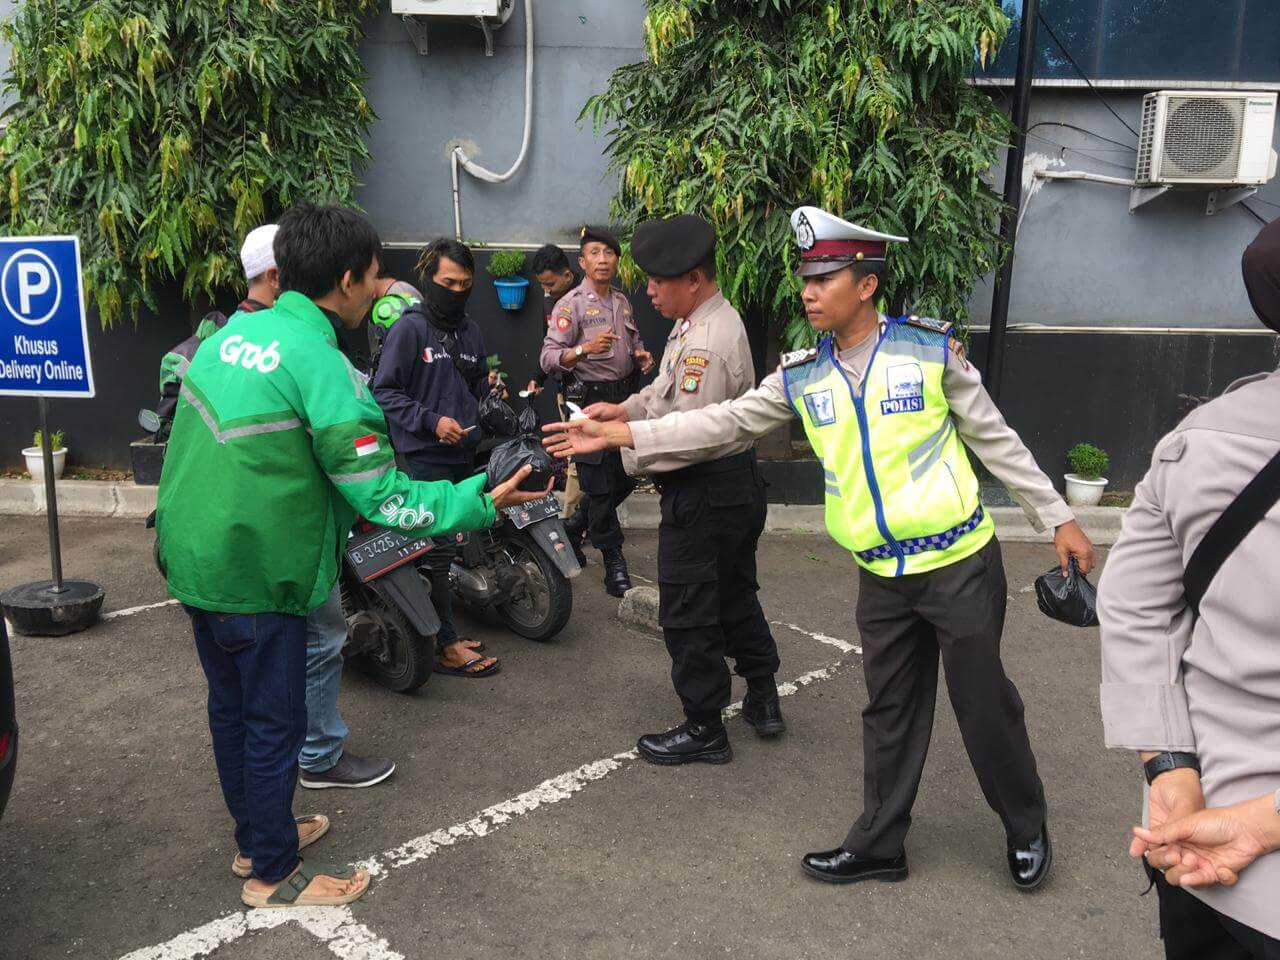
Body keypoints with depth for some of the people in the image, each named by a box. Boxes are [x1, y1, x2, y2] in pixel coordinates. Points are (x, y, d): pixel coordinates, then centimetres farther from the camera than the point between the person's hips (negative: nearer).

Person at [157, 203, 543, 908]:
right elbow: (380, 497, -22)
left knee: (231, 705, 21)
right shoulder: (320, 365, -21)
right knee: (274, 722, 7)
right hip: (255, 576, -8)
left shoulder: (231, 332, 4)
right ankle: (274, 874, 23)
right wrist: (483, 501, -15)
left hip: (191, 556, 9)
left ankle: (256, 832, 40)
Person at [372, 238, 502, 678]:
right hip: (424, 458, -7)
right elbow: (384, 392, -8)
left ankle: (441, 628, 24)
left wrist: (489, 388, 4)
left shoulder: (471, 331, 16)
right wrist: (432, 421, -17)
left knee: (446, 548, 12)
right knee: (439, 548, -8)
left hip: (463, 454, 7)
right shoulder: (409, 328, -6)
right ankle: (447, 646, -2)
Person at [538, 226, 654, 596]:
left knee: (627, 477, 14)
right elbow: (548, 357, -17)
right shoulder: (571, 304, -9)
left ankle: (573, 526, 33)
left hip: (625, 395, 8)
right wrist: (584, 349, -34)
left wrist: (641, 356, 4)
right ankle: (612, 558, 7)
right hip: (591, 399, -7)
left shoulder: (622, 302, 13)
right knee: (599, 483, -2)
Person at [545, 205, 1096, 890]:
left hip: (959, 563, -3)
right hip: (881, 576, 3)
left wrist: (1058, 518, 2)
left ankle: (1027, 830, 33)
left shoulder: (931, 349, -8)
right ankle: (878, 844, 30)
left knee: (983, 701, 9)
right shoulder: (801, 376, 1)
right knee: (890, 711, 15)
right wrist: (621, 434, -7)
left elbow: (996, 440, -1)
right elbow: (725, 422, 0)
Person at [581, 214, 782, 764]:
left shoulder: (708, 343, -26)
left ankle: (704, 729, 17)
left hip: (704, 494, -11)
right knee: (736, 595, 22)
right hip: (736, 485, 11)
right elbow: (669, 390, 17)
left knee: (688, 615, 3)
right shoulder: (705, 320, 8)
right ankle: (763, 700, 37)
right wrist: (624, 409, 2)